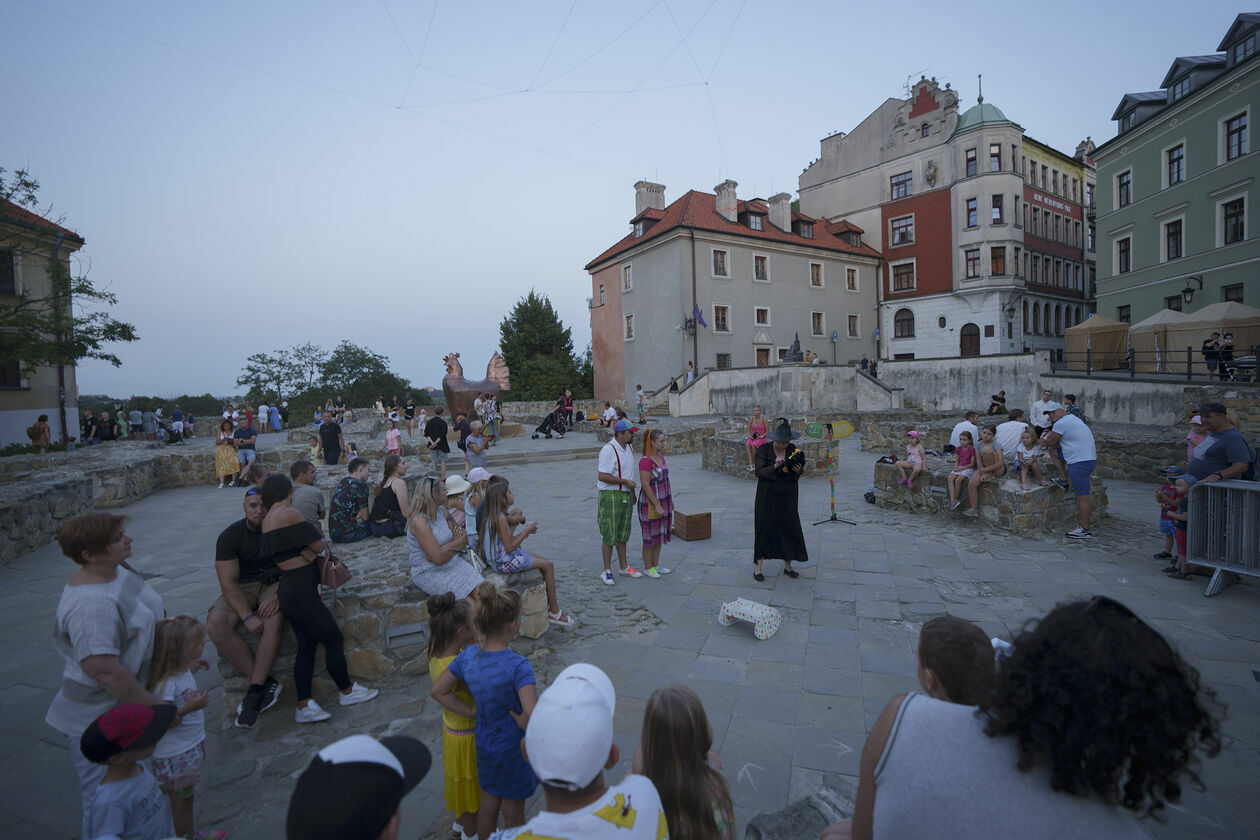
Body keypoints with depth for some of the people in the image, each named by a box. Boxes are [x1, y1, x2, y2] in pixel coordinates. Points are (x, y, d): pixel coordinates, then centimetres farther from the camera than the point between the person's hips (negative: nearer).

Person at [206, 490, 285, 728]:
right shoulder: (230, 536, -8)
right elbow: (228, 582, -13)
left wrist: (278, 595, -25)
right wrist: (248, 617, -24)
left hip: (274, 584, -1)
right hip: (241, 588, 1)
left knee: (274, 620, -33)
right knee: (215, 626, -27)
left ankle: (255, 690, -20)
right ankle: (266, 683, -20)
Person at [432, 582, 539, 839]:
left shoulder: (467, 655, -14)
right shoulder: (517, 665, -33)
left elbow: (438, 691, -1)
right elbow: (533, 714, -40)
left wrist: (471, 711, 0)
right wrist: (523, 723, -18)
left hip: (485, 744, 5)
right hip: (514, 749, -5)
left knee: (488, 805, 28)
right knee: (513, 813, 20)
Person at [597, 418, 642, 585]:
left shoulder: (629, 449, 11)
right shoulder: (608, 450, -17)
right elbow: (602, 476, -22)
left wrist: (632, 492, 22)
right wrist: (624, 481, -17)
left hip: (625, 496, 8)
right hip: (610, 496, -8)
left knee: (623, 533, 16)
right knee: (609, 535, -2)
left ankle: (624, 567, 27)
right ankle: (607, 571, 10)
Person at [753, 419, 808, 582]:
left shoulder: (793, 449, 0)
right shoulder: (764, 449, -10)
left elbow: (799, 473, 7)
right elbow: (759, 472, -13)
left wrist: (798, 469, -16)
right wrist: (775, 466, -27)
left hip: (788, 495, 3)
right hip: (768, 494, -3)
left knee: (789, 527, 6)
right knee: (764, 527, 0)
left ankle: (788, 566, 21)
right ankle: (757, 567, 9)